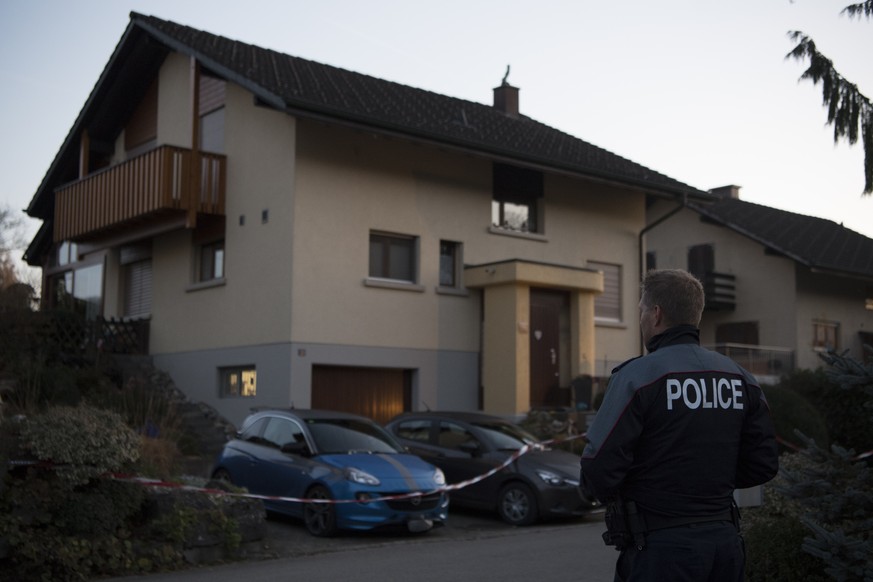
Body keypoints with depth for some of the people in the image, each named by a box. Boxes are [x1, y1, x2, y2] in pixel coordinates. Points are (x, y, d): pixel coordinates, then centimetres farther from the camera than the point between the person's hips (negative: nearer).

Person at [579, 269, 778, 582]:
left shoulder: (638, 376, -14)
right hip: (725, 541, 6)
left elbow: (599, 470, -18)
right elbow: (763, 464, 8)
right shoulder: (740, 378, 6)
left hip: (661, 547, -6)